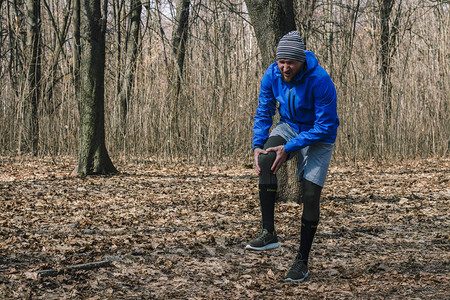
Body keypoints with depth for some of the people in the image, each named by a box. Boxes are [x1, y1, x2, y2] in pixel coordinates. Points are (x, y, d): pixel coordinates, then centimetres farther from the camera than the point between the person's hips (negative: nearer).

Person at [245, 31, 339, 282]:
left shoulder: (320, 80, -29)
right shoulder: (272, 75, -13)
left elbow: (325, 126, -26)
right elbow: (264, 113, 0)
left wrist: (289, 149, -31)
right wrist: (258, 145, -15)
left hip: (318, 136, -4)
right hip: (289, 126, 4)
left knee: (311, 196, -10)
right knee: (265, 159, -29)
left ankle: (302, 261, 6)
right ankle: (269, 233, -25)